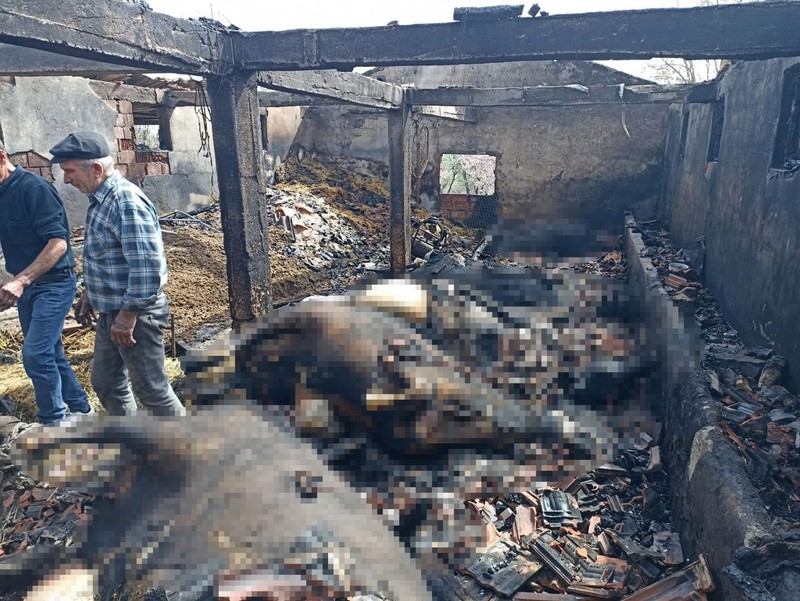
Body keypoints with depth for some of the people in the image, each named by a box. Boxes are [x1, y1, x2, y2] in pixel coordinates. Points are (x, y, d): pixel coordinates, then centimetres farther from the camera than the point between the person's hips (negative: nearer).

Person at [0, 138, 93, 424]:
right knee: (50, 354, 14)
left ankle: (53, 421, 2)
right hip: (26, 286, 9)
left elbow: (58, 242, -24)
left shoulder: (33, 187, -17)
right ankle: (81, 409, 28)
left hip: (53, 284, -8)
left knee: (35, 354, -13)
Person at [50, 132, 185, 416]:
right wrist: (88, 296, 21)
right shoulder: (101, 198, 8)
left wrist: (127, 317, -24)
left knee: (151, 388, 3)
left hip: (134, 314, -10)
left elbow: (146, 267, -28)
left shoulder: (127, 202, -23)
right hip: (109, 312, 10)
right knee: (106, 383, 20)